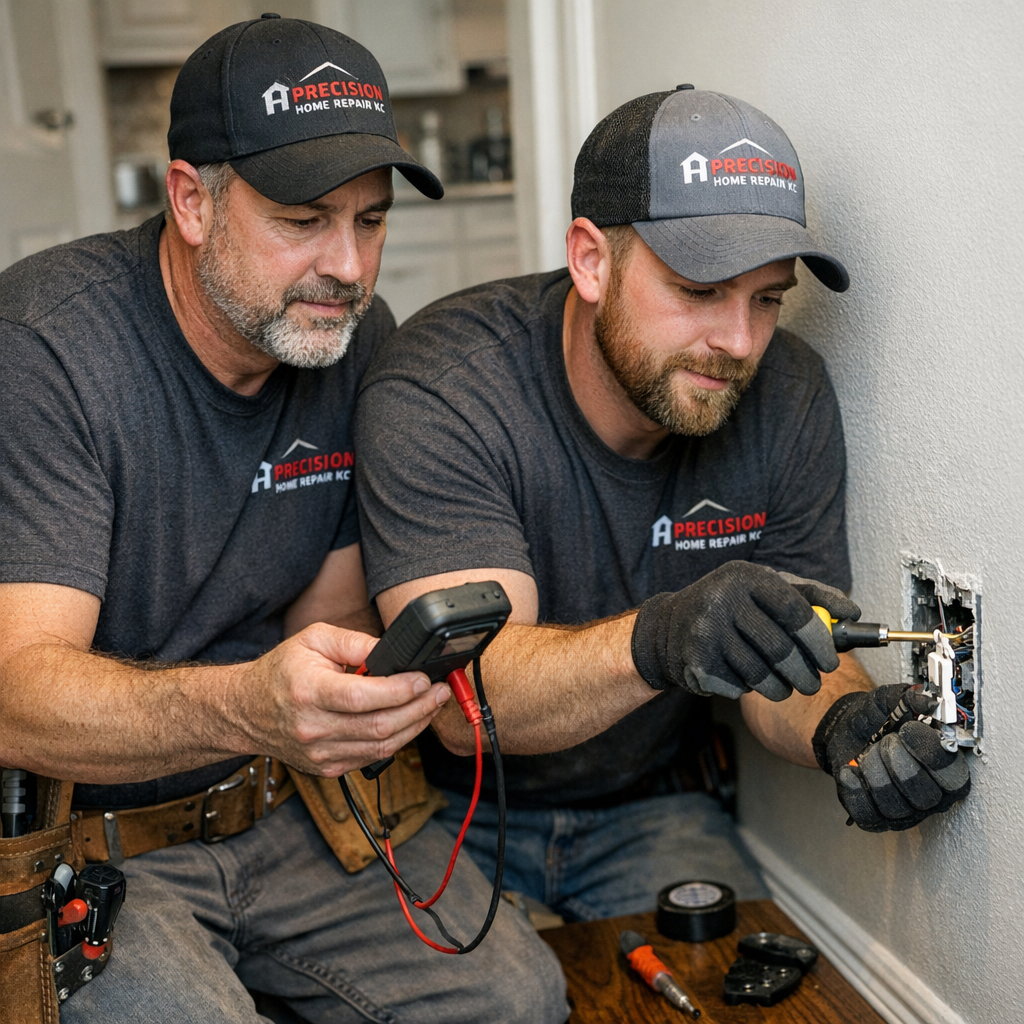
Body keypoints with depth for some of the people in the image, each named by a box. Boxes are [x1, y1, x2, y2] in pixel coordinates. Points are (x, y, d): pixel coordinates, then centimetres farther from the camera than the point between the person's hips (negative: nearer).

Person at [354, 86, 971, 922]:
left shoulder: (786, 397, -9)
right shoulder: (437, 391, -22)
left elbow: (788, 663, -7)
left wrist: (843, 722, -30)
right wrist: (655, 642, -51)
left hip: (648, 807, 3)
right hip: (450, 812, -2)